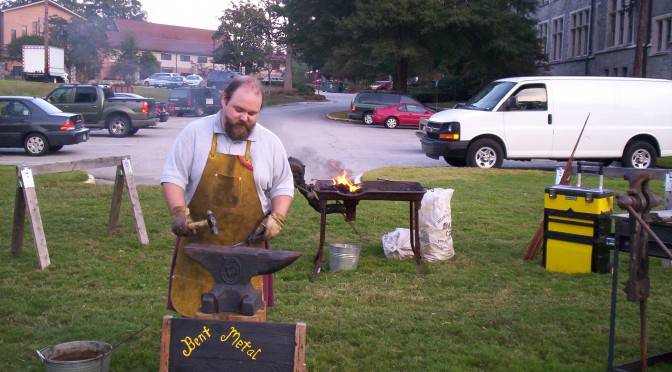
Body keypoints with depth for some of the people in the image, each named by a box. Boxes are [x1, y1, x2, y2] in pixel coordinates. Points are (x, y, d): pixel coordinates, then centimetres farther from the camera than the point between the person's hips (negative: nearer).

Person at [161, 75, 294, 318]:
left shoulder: (270, 143, 6)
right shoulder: (194, 133, 0)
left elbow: (282, 186, 12)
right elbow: (173, 177, -1)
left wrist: (277, 217, -4)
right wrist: (179, 212, -15)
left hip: (248, 248, 1)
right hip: (198, 243, -1)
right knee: (193, 307, 2)